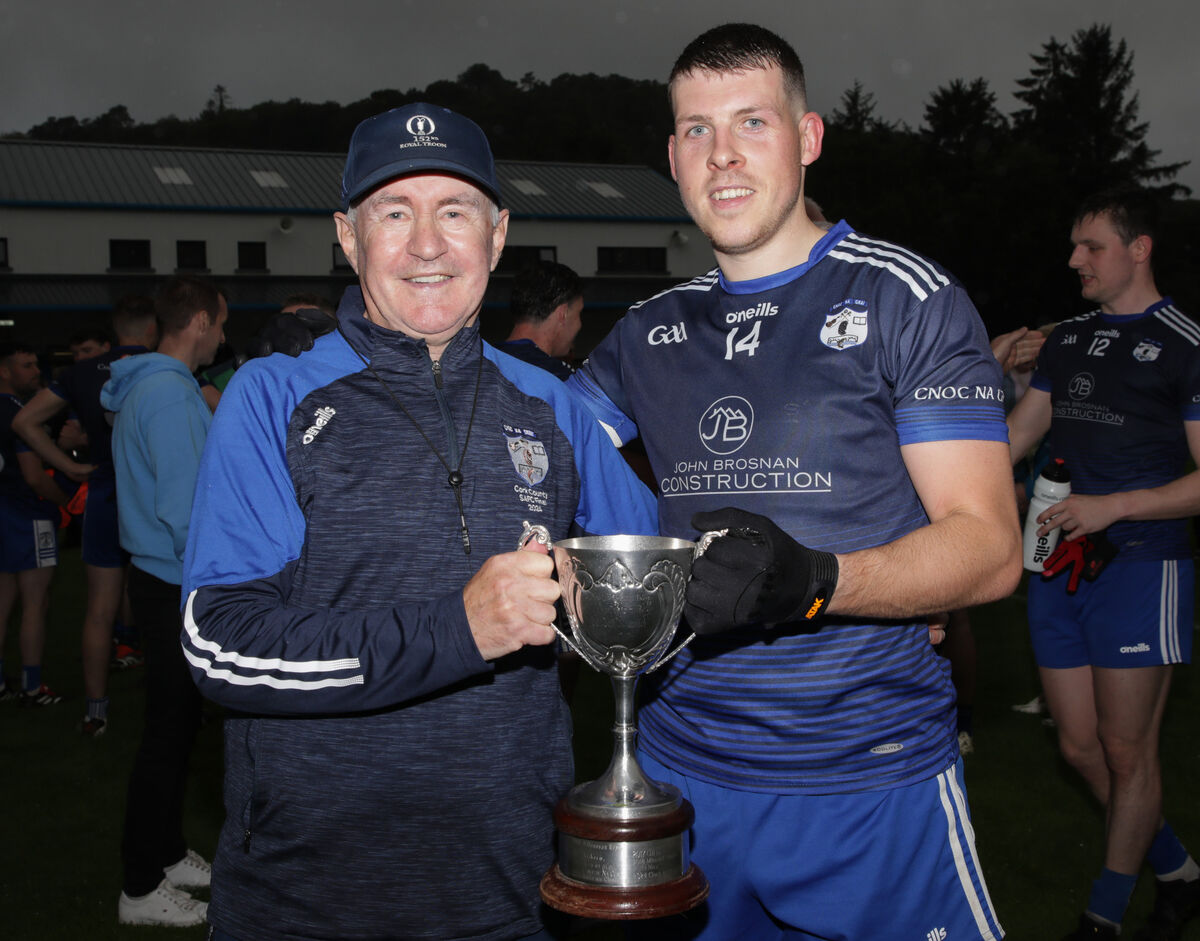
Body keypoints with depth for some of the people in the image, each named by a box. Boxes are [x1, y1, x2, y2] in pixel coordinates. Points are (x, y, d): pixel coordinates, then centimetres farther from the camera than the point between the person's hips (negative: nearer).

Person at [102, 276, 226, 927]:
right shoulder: (170, 394, -19)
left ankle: (166, 854, 32)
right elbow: (184, 505, -23)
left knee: (177, 724, 19)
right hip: (178, 587, -10)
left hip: (167, 581, 10)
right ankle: (143, 890, 11)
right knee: (168, 732, -1)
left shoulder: (145, 388, 13)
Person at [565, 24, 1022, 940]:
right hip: (682, 768, 4)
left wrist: (810, 580, -27)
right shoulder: (651, 333, 9)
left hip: (876, 779, -3)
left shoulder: (905, 298, -5)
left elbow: (990, 547, -10)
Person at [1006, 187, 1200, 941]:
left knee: (1127, 752, 2)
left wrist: (1111, 506, -18)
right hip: (1060, 566, 7)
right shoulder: (1068, 339, 15)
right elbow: (1013, 437, 17)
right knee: (1080, 746, 10)